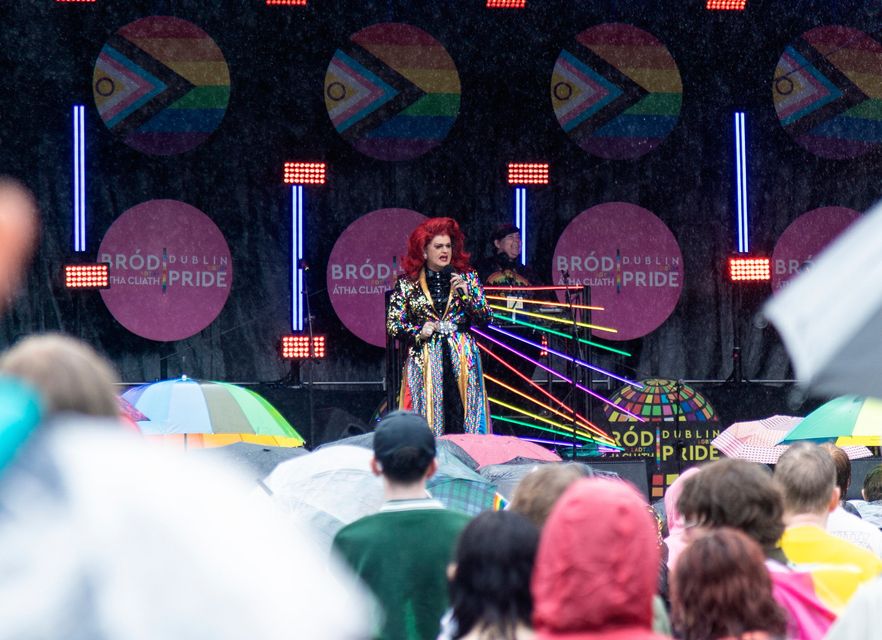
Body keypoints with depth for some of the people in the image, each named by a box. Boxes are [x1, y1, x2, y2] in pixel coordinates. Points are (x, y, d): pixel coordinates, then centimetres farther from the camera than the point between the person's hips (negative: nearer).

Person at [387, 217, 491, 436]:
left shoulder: (467, 277, 9)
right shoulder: (407, 283, 5)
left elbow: (485, 318, 4)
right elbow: (393, 325, 5)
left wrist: (466, 294, -9)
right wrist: (418, 331, -10)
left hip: (462, 360, 1)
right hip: (424, 360, -1)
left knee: (462, 416, -5)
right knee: (426, 422, -6)